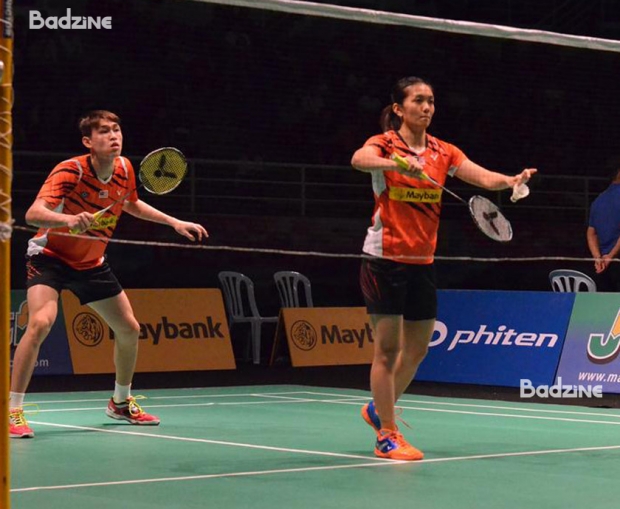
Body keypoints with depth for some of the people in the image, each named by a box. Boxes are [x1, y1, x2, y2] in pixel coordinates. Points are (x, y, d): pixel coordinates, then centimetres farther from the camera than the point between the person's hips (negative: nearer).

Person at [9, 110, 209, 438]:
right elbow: (33, 214, -41)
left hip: (91, 263, 7)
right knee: (41, 322, -30)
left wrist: (174, 222, 10)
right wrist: (69, 219, -59)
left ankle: (120, 403, 34)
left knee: (129, 329, 10)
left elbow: (131, 205, 15)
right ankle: (12, 411, -22)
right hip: (50, 256, -7)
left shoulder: (124, 169, -9)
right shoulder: (70, 171, -28)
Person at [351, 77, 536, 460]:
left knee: (417, 349, 12)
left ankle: (379, 409, 34)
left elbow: (484, 177, -7)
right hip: (386, 259, -6)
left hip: (423, 262, 6)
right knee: (388, 348, -4)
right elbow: (359, 159, -30)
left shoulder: (443, 152, 7)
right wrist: (397, 162, -50)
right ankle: (387, 436, 5)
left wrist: (511, 180, -29)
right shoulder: (384, 144, -7)